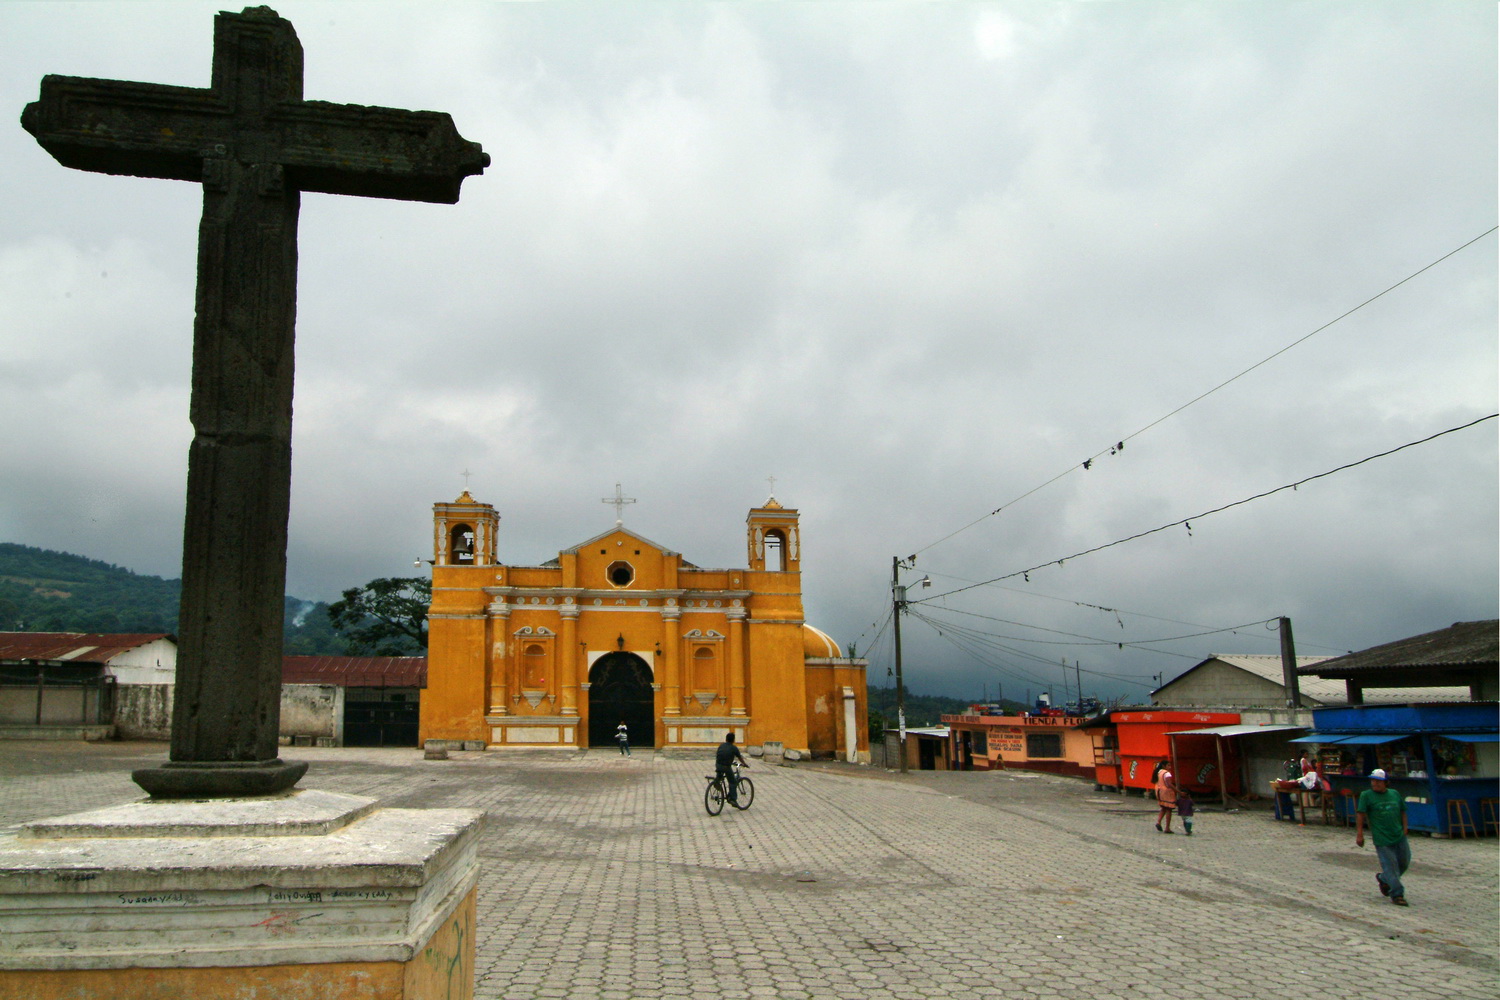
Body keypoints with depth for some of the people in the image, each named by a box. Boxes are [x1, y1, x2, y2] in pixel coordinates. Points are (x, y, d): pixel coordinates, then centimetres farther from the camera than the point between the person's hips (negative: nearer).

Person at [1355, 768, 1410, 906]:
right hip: (1382, 839, -5)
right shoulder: (1366, 795, -4)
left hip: (1400, 837, 5)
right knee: (1390, 865, -7)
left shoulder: (1395, 794, 9)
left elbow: (1403, 811, 19)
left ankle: (1384, 879, 35)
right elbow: (1360, 814, -5)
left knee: (1404, 862, 12)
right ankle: (1397, 894, 3)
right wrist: (1359, 834, -9)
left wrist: (1404, 829, 10)